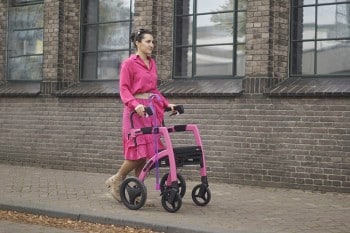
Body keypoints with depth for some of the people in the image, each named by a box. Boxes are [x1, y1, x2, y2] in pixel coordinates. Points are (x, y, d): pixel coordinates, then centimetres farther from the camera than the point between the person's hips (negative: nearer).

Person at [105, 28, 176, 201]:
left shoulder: (152, 63, 16)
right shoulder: (129, 63, -4)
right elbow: (124, 89, -10)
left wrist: (166, 104, 11)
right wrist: (135, 105, -26)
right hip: (137, 110, -7)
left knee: (148, 151, 5)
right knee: (139, 151, -11)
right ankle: (115, 181, 9)